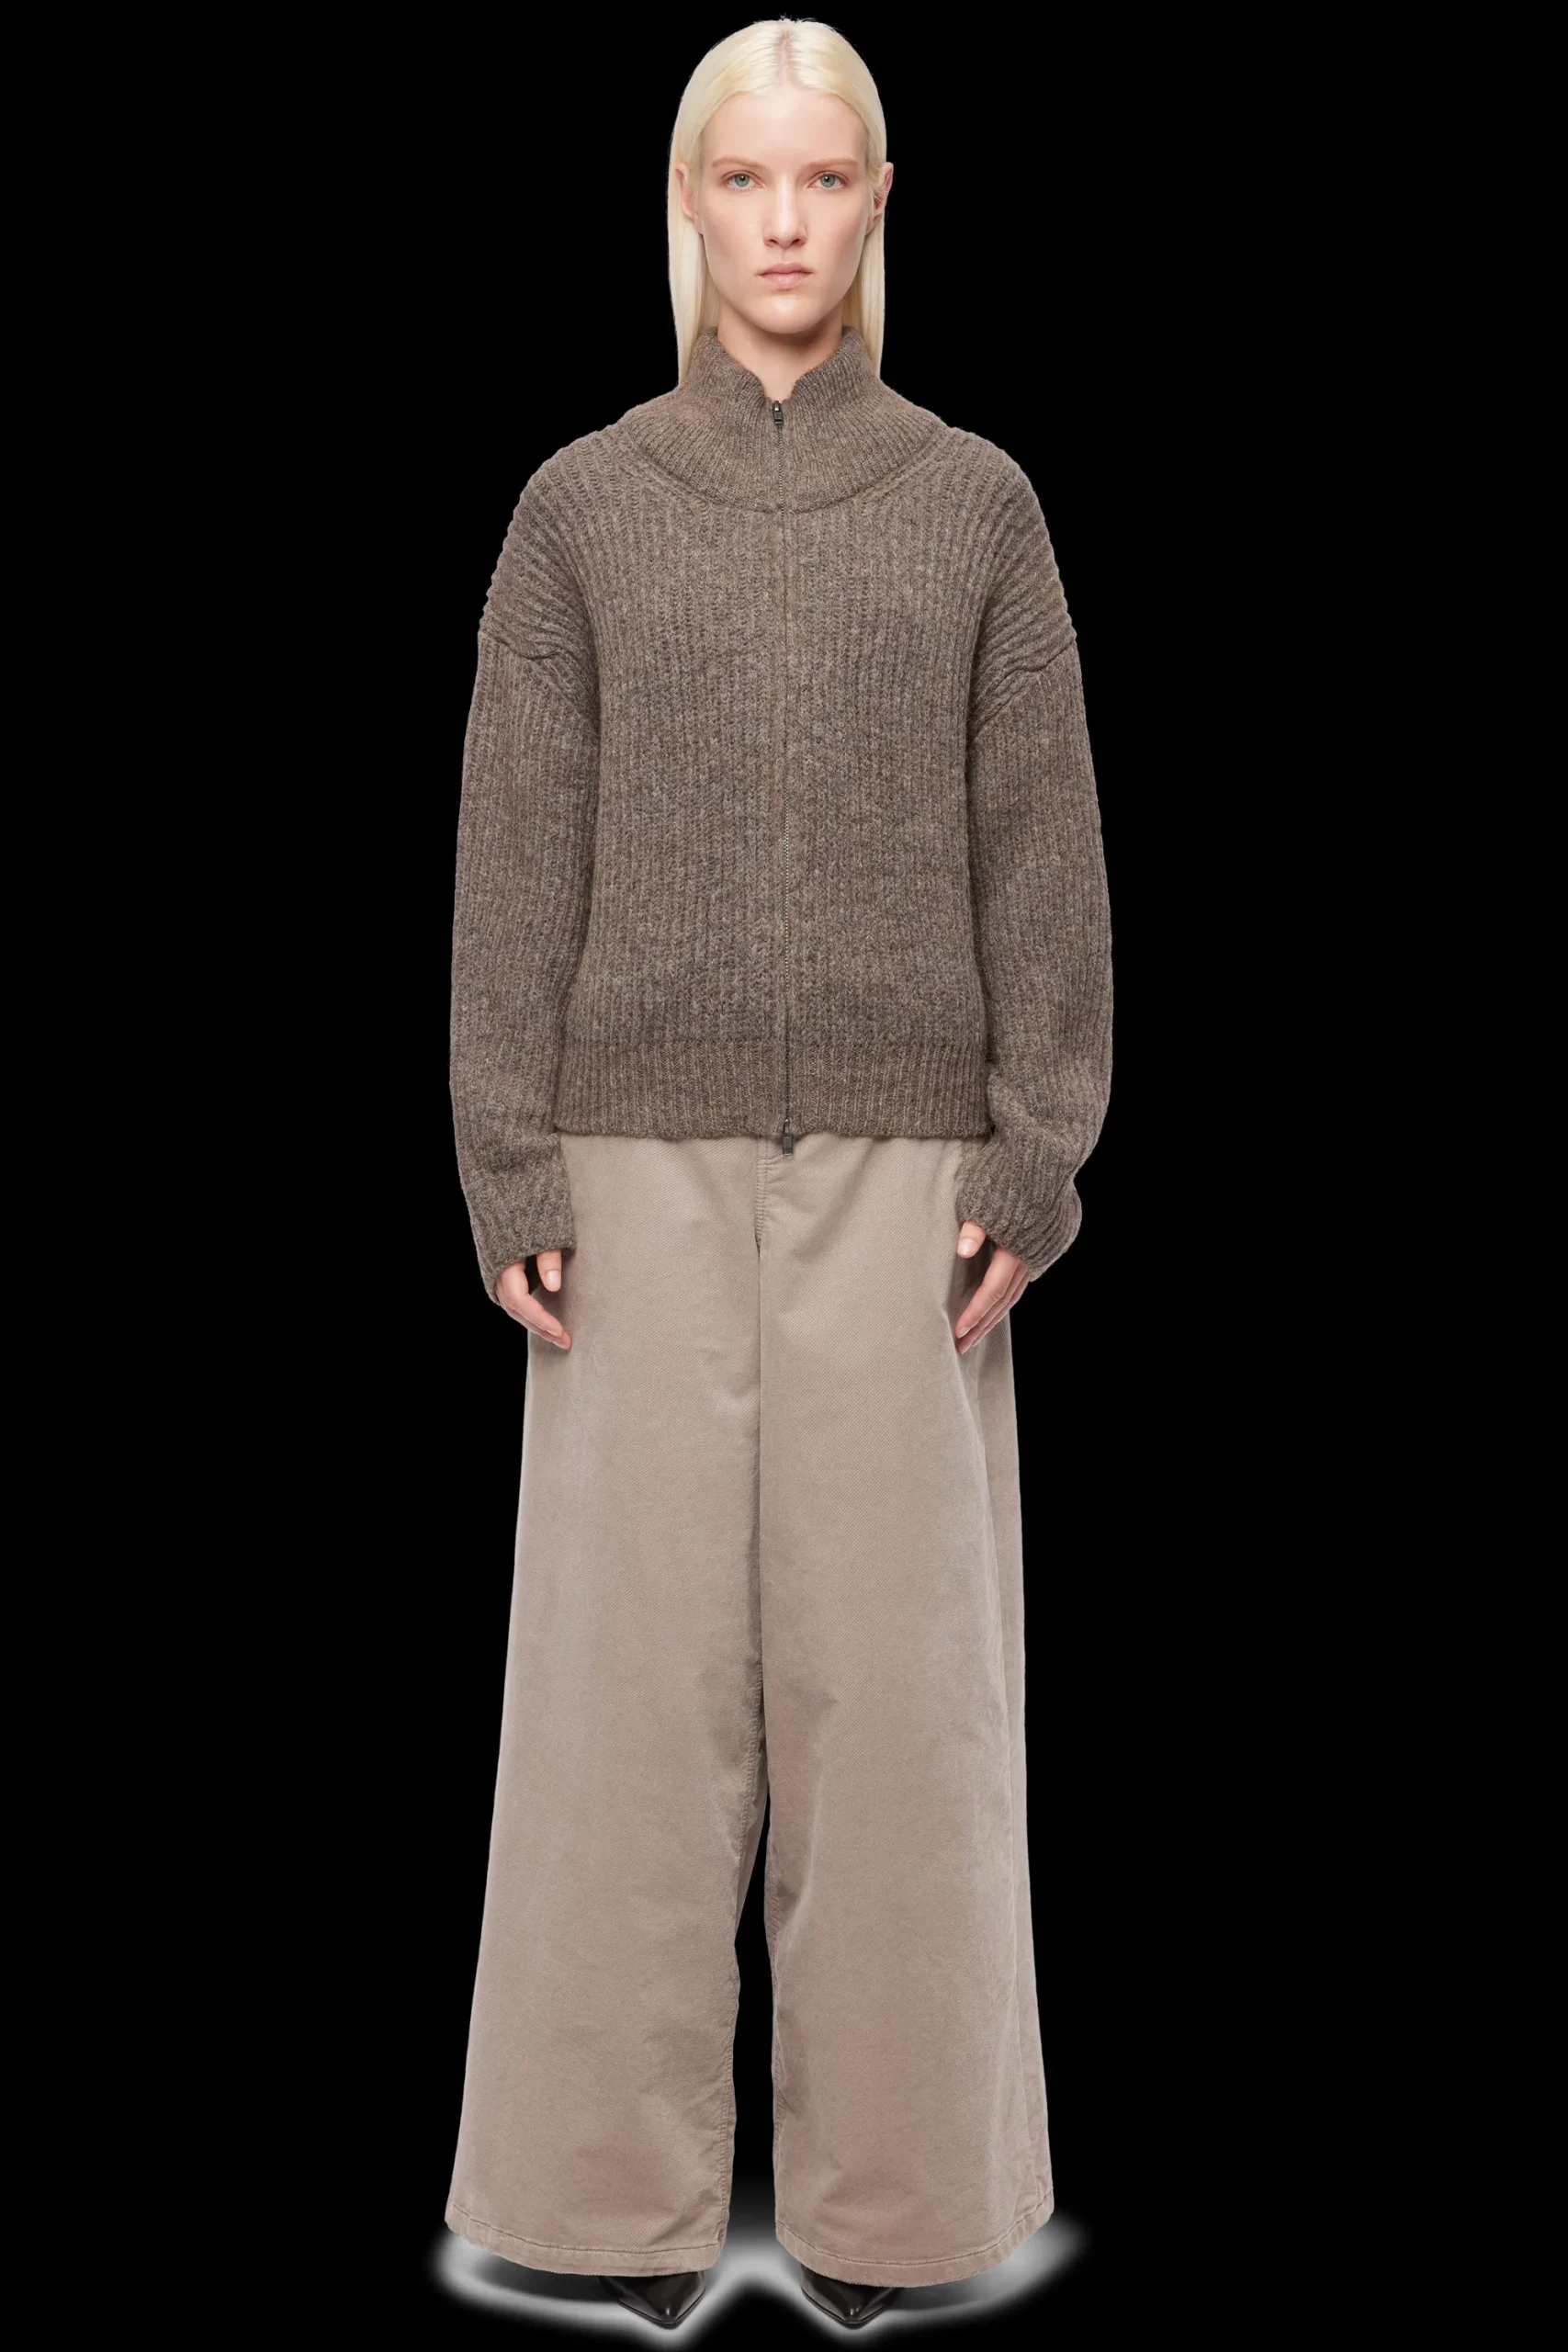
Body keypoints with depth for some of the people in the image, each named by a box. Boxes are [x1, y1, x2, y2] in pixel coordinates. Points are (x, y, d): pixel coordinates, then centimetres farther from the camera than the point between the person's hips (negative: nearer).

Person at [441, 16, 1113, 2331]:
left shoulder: (979, 504, 7)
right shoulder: (583, 507, 7)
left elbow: (1043, 843, 4)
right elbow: (516, 855, 3)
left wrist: (1039, 1159, -5)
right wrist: (507, 1171, -4)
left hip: (902, 1159, 0)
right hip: (647, 1153, 0)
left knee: (892, 1651, 2)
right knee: (639, 1654, 1)